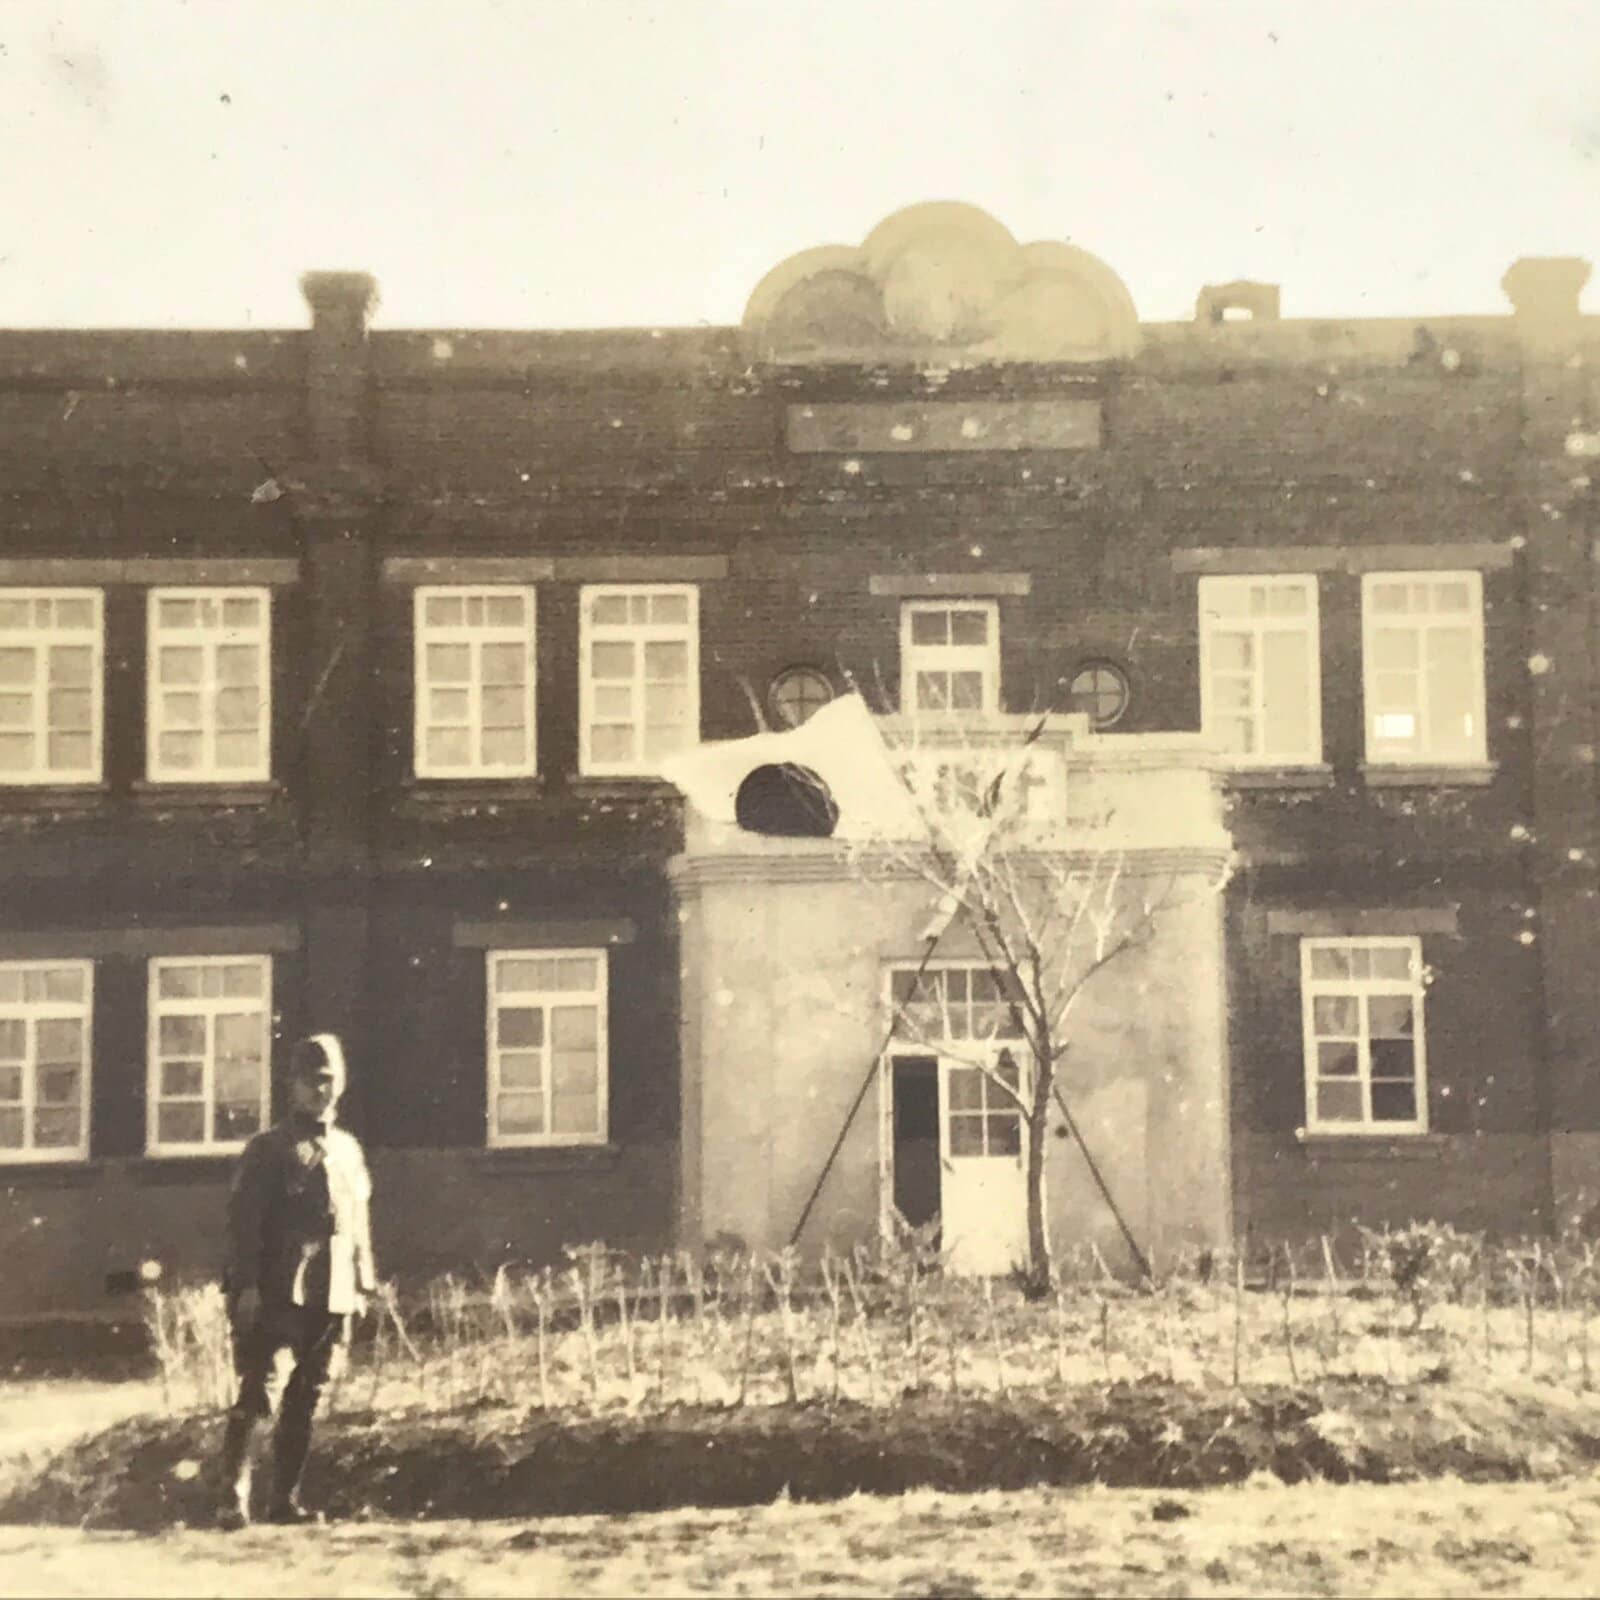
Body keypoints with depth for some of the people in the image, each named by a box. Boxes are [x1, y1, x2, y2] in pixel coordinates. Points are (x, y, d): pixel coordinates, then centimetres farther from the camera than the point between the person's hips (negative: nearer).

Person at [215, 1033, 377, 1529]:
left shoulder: (349, 1150, 16)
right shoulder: (268, 1150, 0)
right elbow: (244, 1222, -6)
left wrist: (363, 1283, 14)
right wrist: (246, 1285, -14)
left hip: (333, 1297, 5)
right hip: (279, 1296, -5)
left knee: (306, 1400, 9)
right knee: (259, 1395, -10)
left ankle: (286, 1497, 17)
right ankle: (234, 1499, -6)